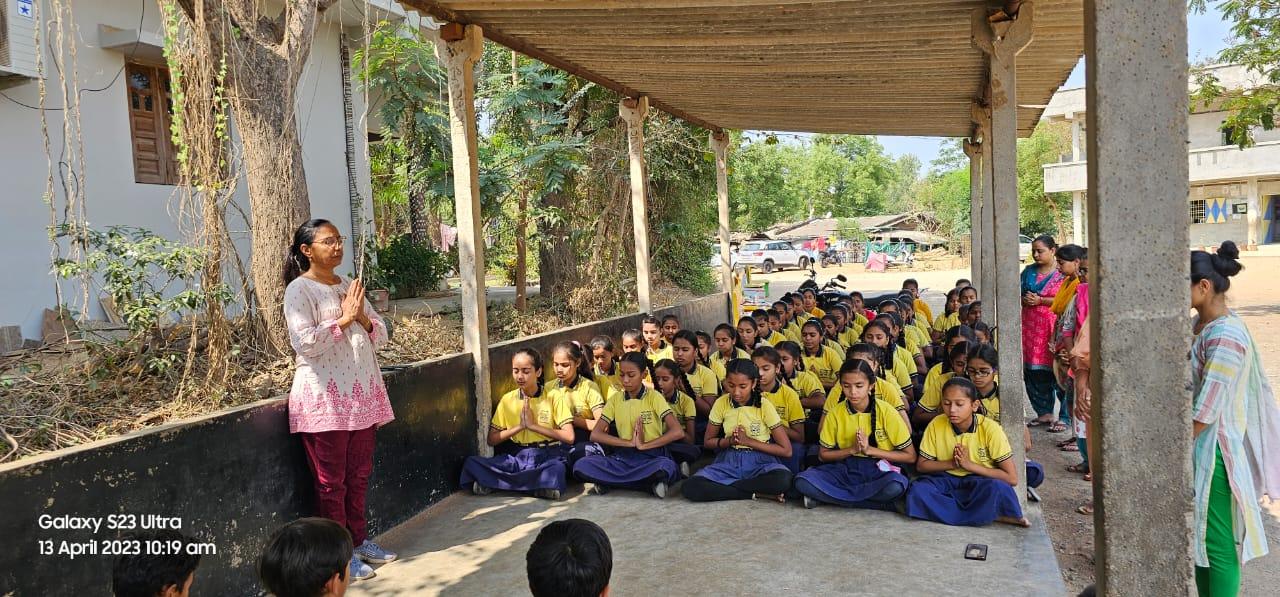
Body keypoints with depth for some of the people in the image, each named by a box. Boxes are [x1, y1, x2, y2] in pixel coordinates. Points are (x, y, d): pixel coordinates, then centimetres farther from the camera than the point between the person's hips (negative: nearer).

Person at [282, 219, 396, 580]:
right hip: (324, 398, -6)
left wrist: (362, 318, -6)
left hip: (361, 394, 7)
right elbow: (304, 343, -19)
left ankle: (358, 540, 27)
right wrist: (343, 319, -16)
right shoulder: (299, 289, -7)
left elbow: (380, 337, 13)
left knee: (358, 475, 14)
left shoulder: (349, 286, 14)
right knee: (331, 481, 2)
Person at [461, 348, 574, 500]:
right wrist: (519, 427, -8)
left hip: (548, 457, -3)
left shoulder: (553, 398, -1)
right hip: (516, 457, 3)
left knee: (557, 468, -39)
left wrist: (533, 425, -11)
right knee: (471, 463, -20)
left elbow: (569, 437, -9)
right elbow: (491, 439, 6)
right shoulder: (507, 400, 7)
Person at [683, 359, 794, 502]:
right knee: (691, 487, -27)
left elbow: (786, 450, -9)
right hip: (729, 462, 2)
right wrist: (730, 441, -10)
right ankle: (756, 493, -19)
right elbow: (707, 441, 10)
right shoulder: (722, 403, -2)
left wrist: (748, 441, -14)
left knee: (783, 479, -38)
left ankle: (722, 487, -19)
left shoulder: (764, 405, -8)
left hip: (760, 462, -2)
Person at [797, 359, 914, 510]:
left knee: (896, 485, -38)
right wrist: (852, 449, -12)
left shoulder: (885, 411, -9)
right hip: (846, 469, 2)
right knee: (802, 481, -26)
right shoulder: (835, 413, -3)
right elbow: (823, 455, 5)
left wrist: (870, 449, -15)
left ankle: (826, 495, -20)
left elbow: (910, 456, -6)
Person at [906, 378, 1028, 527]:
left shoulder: (990, 429, -14)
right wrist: (952, 464, -15)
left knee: (997, 489, -38)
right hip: (946, 479, 4)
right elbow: (921, 465, 2)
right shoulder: (936, 425, -9)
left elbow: (1012, 478, -15)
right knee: (917, 491, -31)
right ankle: (987, 514, -22)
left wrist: (970, 464, -19)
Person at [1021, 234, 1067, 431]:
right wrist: (1024, 300, -4)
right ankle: (1044, 413, 17)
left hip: (1053, 326, -5)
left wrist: (1040, 300, -14)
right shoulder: (1029, 271, 15)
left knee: (1056, 372, -6)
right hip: (1030, 326, 5)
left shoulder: (1062, 273, -2)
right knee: (1033, 372, 5)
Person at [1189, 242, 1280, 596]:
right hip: (1196, 446, 9)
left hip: (1212, 451, -9)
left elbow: (1204, 413, -23)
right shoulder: (1201, 324, 5)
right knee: (1202, 535, 19)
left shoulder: (1225, 338, -24)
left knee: (1218, 543, 4)